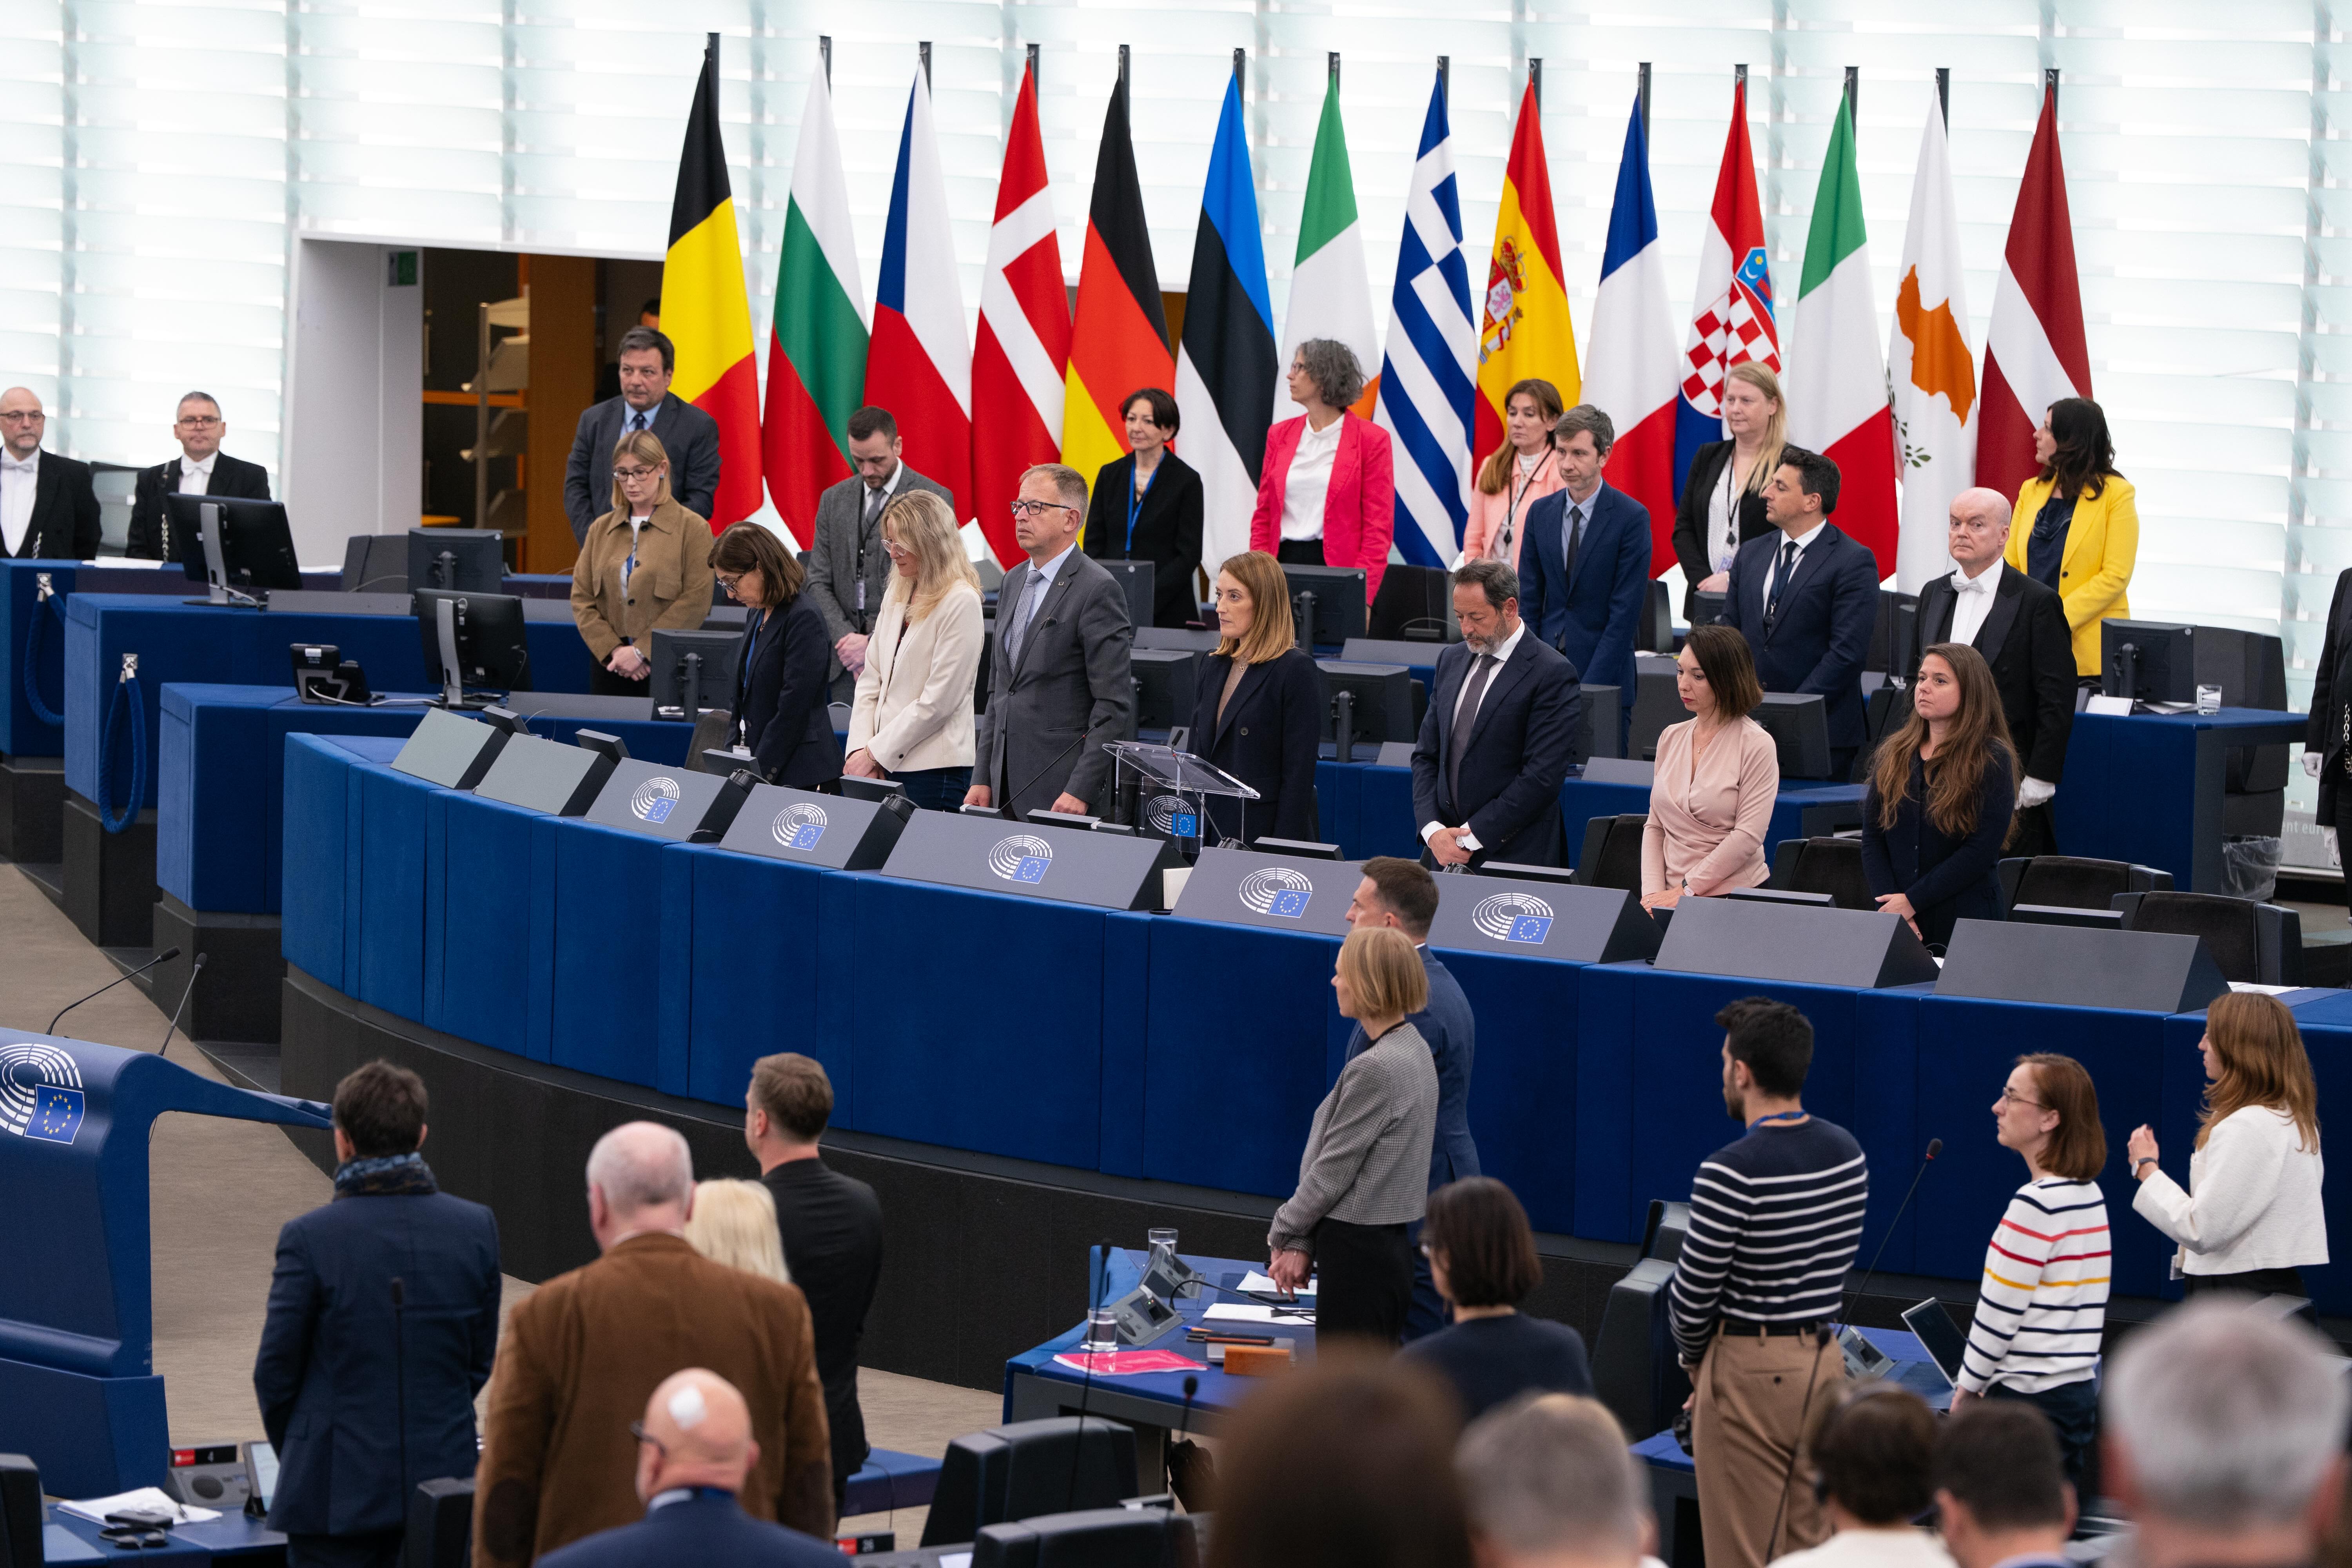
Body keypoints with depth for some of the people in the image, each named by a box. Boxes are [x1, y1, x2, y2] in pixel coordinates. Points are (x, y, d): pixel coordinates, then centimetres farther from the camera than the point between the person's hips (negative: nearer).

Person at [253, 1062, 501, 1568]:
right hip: (445, 1479, 3)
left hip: (338, 1490, -3)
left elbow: (275, 1371, -4)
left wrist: (293, 1453, 14)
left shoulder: (309, 1238, -12)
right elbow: (480, 1361, 7)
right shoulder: (477, 1228, -2)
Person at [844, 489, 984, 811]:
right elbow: (871, 680, 14)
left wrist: (875, 753, -10)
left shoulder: (961, 603, -10)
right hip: (885, 766, 7)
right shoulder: (896, 595, 15)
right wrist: (860, 748, 1)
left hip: (935, 771, -7)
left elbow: (939, 700, -14)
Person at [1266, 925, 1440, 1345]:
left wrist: (1283, 1233, 1)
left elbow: (1332, 1172, -15)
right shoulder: (1414, 1049, 10)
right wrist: (1302, 1243, 8)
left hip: (1358, 1257, -10)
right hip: (1392, 1244, 10)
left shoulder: (1375, 1070, -20)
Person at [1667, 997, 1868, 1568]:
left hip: (1750, 1374, -7)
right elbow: (1831, 1270, 10)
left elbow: (1693, 1295, -11)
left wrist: (1695, 1360, 8)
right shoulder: (1849, 1155, 3)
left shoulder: (1731, 1173, -20)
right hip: (1824, 1365, 7)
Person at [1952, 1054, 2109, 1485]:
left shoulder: (2037, 1204, -17)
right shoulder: (2090, 1195, 11)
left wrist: (1968, 1387, -1)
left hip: (2031, 1398, -9)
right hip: (2079, 1387, 9)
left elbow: (1999, 1310, -13)